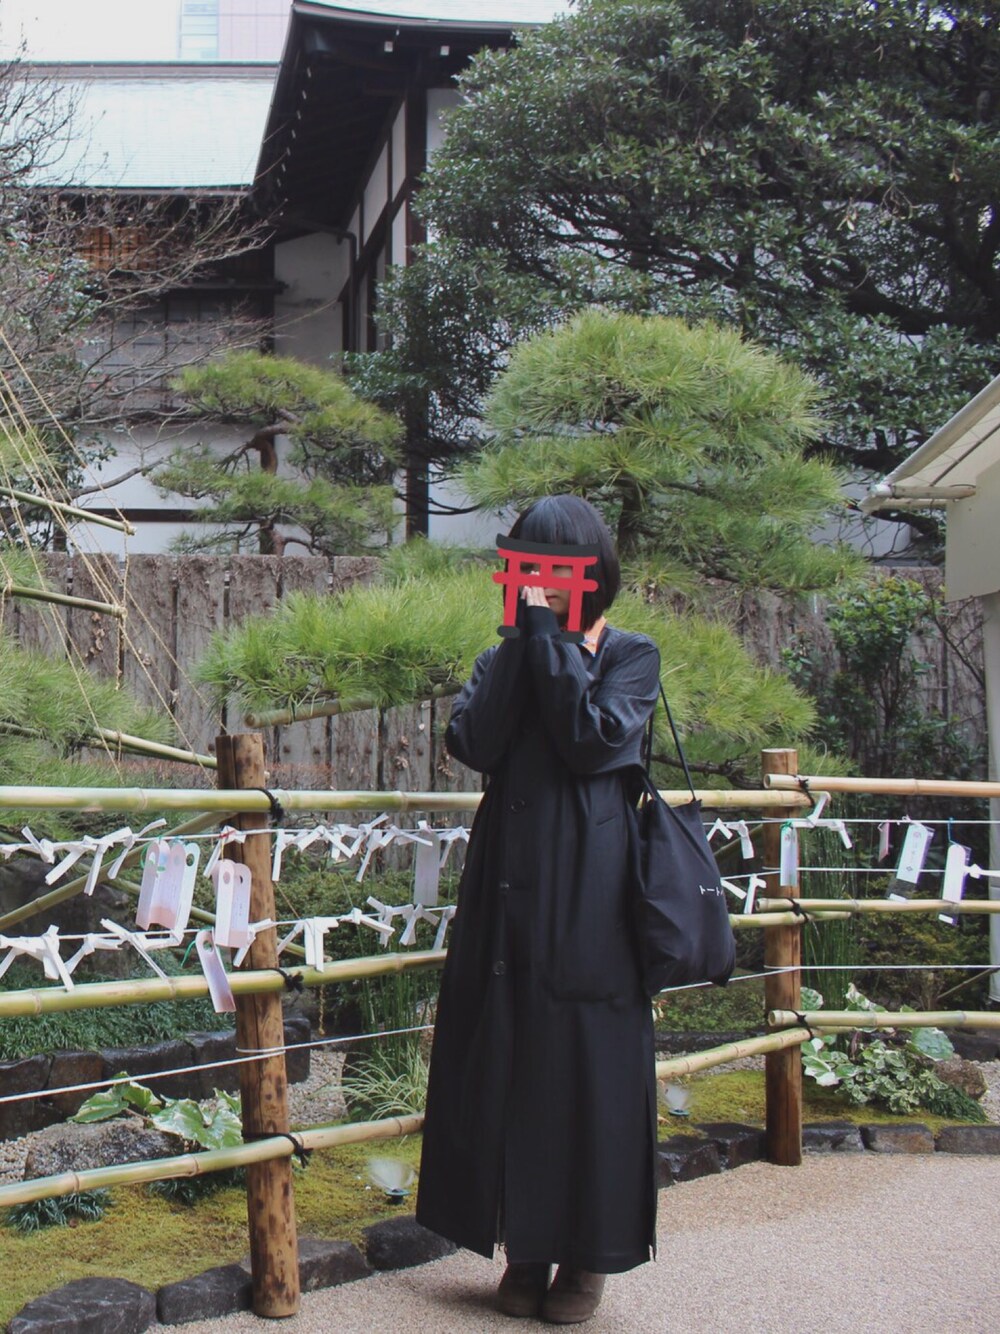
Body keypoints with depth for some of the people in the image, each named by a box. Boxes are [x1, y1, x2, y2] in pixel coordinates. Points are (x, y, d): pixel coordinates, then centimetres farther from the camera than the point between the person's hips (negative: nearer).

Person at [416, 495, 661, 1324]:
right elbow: (472, 743, -7)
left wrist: (552, 637, -10)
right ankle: (526, 1247, 18)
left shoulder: (631, 657, 3)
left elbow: (595, 739, -16)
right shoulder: (507, 659, 12)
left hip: (588, 890, -3)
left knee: (586, 1063, 0)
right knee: (506, 1063, 5)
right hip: (507, 887, 4)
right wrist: (523, 638, -6)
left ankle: (587, 1256, 13)